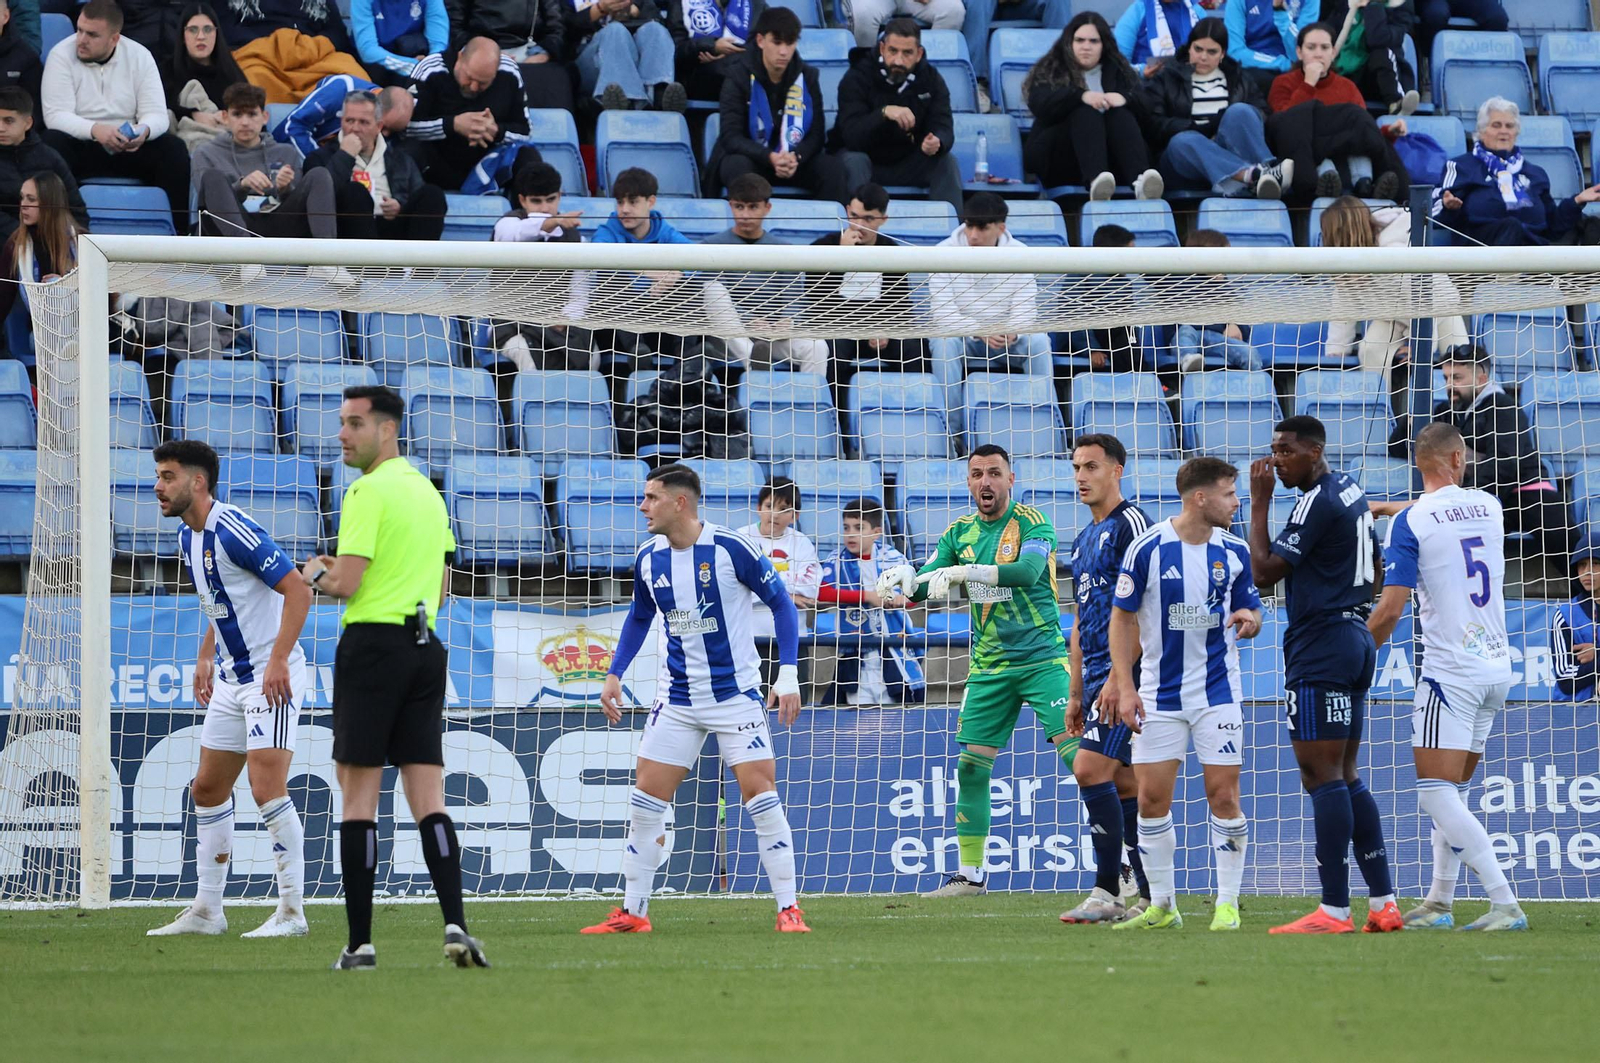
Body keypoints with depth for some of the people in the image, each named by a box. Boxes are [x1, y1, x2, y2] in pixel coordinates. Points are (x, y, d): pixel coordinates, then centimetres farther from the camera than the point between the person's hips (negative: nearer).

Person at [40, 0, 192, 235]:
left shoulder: (139, 56, 0)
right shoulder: (61, 55, -7)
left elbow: (157, 115, -5)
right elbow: (56, 115, -16)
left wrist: (144, 131, -30)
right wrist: (94, 130, -35)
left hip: (128, 151, 2)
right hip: (80, 149, -2)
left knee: (174, 149, -22)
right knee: (52, 143, -33)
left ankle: (181, 231, -21)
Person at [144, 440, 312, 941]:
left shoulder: (233, 531, -19)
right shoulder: (189, 537, 10)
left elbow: (297, 590, -22)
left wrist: (278, 662, -26)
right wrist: (205, 659, 16)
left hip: (272, 676, -10)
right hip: (230, 678, 10)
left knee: (267, 786, -16)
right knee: (208, 789, 11)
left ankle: (292, 912, -10)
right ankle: (206, 910, 18)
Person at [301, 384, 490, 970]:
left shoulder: (370, 491, -10)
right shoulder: (428, 492, 16)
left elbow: (347, 583, -16)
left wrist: (315, 574, 6)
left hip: (372, 643, -7)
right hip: (424, 647, 7)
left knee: (359, 795, -2)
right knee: (428, 797, 3)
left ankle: (359, 942, -4)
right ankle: (455, 925, -12)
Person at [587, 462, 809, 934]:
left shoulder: (730, 549, -15)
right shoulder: (648, 559, 1)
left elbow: (781, 603, -6)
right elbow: (639, 618, 20)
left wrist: (788, 674, -11)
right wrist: (614, 674, 12)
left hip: (736, 695, -5)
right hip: (677, 698, 5)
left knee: (761, 797, -10)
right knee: (646, 800, 0)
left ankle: (788, 909, -3)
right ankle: (633, 911, 9)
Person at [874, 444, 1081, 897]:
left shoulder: (1032, 523, -7)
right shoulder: (960, 532, 9)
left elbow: (1029, 570, -25)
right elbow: (924, 581, 5)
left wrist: (962, 571, -32)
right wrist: (900, 587, -18)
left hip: (1042, 658, -5)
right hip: (989, 667, 5)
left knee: (1076, 750, -14)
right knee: (970, 766, 2)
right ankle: (969, 873, 13)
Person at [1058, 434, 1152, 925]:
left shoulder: (1130, 524, -8)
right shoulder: (1083, 541, 21)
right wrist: (1076, 694, 23)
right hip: (1097, 675, 9)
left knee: (1090, 769, -16)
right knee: (1124, 784, 7)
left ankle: (1107, 892, -14)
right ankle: (1150, 894, 8)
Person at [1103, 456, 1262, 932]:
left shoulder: (1235, 551, 1)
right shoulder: (1147, 549, -8)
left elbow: (1250, 609, 11)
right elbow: (1122, 618, -1)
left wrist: (1250, 618, -14)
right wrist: (1123, 684, -8)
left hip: (1217, 692, 1)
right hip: (1159, 693, -1)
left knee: (1224, 797, -5)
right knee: (1152, 799, -1)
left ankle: (1227, 904, 5)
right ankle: (1162, 906, 12)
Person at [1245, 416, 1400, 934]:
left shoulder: (1317, 502, -14)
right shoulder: (1351, 491, 16)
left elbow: (1264, 572, -14)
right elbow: (1374, 568, 26)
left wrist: (1259, 502, -9)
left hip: (1320, 648, -10)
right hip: (1355, 642, 10)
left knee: (1322, 776, -10)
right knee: (1344, 777, 12)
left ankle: (1334, 910, -14)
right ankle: (1383, 902, 9)